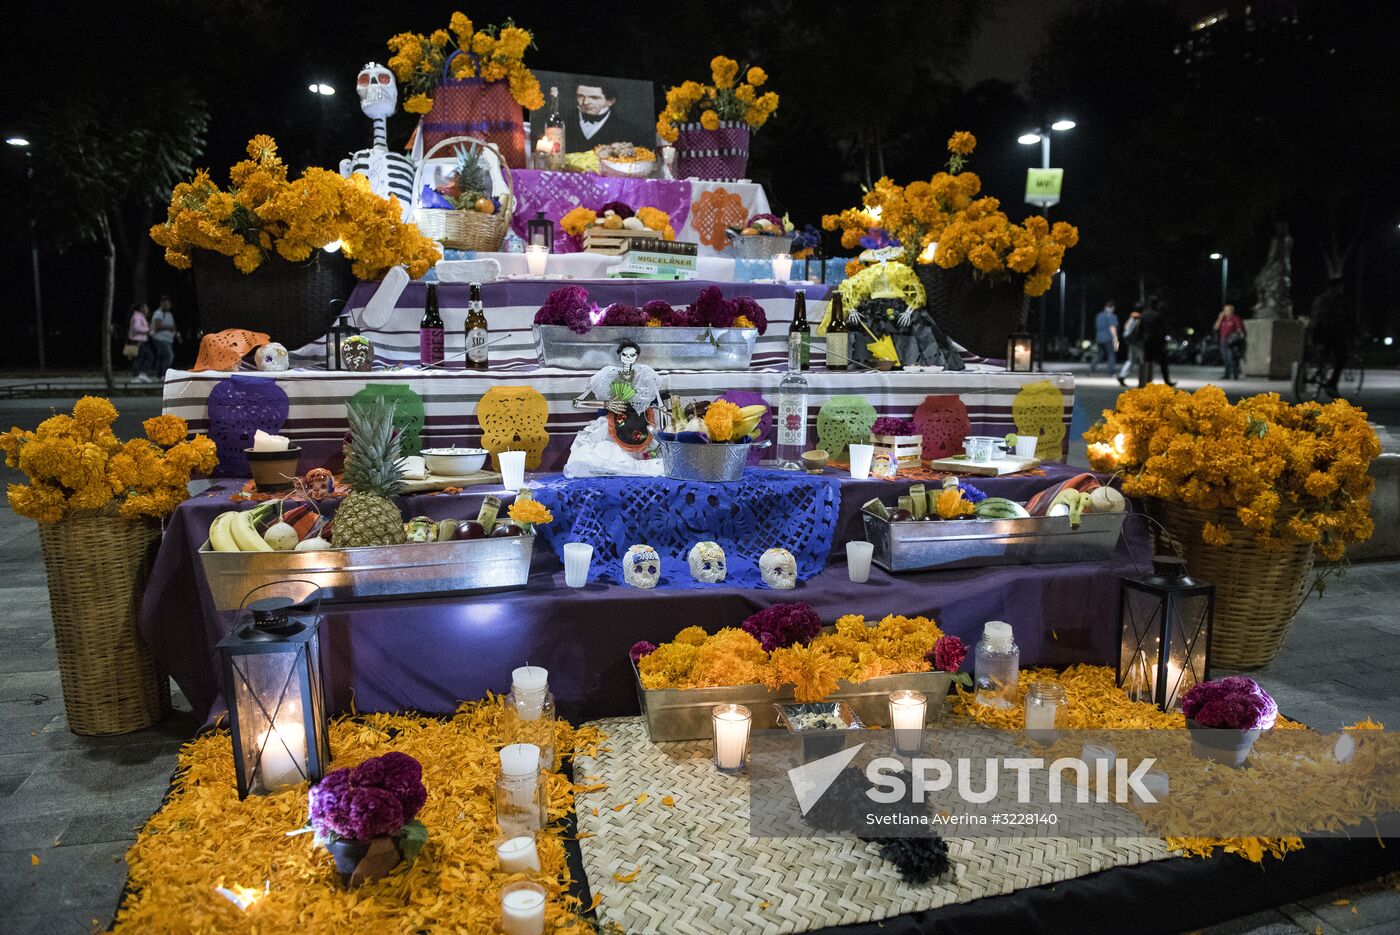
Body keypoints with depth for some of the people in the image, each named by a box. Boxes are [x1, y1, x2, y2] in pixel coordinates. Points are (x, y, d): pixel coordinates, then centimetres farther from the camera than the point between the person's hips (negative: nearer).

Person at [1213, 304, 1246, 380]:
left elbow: (1239, 330, -3)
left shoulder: (1236, 319, -1)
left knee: (1232, 359, -10)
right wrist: (1220, 318, 3)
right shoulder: (1223, 319, 16)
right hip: (1223, 342, 6)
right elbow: (1216, 327, 9)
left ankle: (1235, 375, -7)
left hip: (1232, 342, -6)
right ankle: (1227, 375, 15)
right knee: (1225, 360, 9)